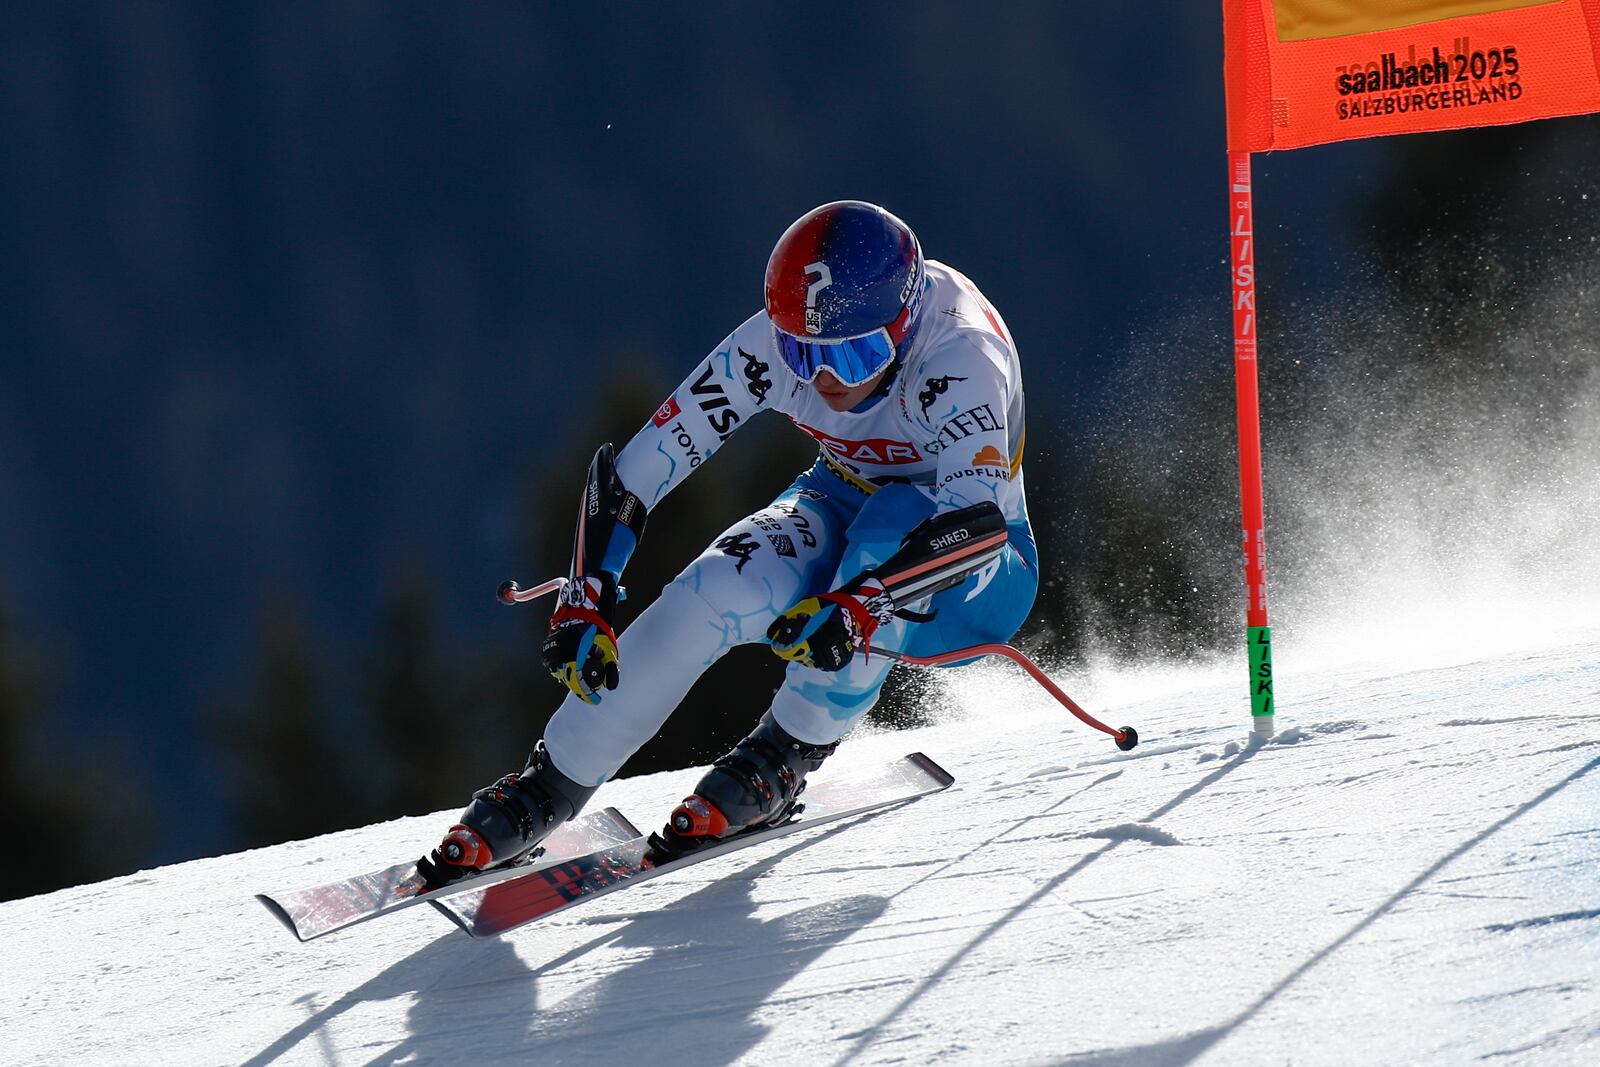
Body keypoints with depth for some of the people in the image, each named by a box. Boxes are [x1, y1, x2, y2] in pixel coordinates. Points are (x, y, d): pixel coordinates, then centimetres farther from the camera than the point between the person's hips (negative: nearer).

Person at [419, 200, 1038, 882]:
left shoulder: (959, 358, -35)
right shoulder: (770, 346, -23)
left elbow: (982, 517, -50)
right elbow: (633, 472, -19)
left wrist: (860, 603, -61)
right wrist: (586, 601, -30)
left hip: (975, 581, -3)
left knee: (889, 524, -37)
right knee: (720, 592, -26)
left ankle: (783, 758, -18)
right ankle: (545, 791, -11)